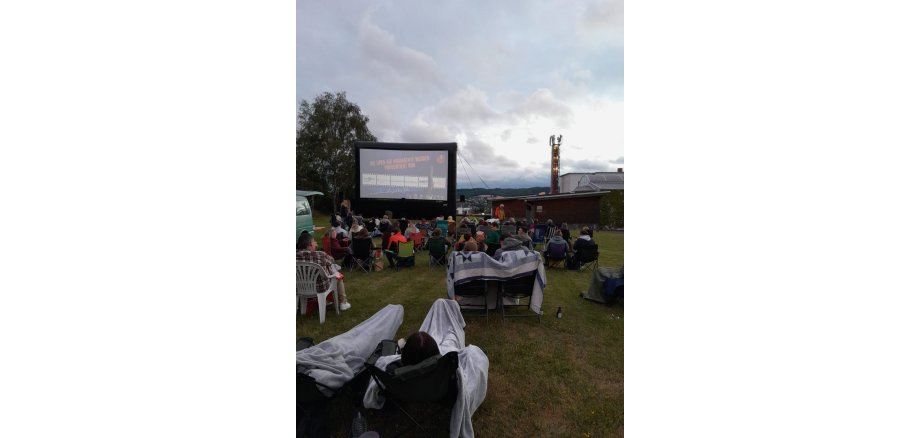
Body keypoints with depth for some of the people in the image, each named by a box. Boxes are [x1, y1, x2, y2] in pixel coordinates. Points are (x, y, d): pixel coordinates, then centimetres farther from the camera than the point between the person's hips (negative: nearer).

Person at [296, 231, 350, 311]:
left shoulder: (297, 255, -15)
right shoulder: (320, 255, -25)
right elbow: (331, 261, -5)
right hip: (320, 287, -5)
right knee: (339, 276, 22)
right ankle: (343, 303, 31)